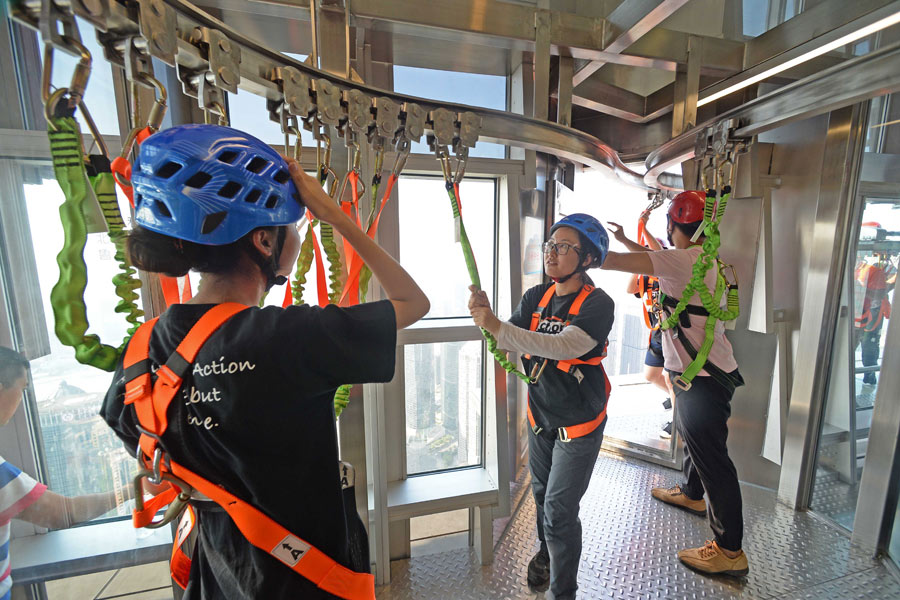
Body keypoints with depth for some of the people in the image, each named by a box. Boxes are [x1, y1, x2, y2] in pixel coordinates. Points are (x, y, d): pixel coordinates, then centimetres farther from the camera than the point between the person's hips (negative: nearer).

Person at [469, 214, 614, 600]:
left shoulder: (598, 305, -20)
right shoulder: (536, 297, -3)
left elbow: (565, 345, -39)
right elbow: (509, 344, -8)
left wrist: (496, 326, -47)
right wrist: (485, 316, -28)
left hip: (578, 424, -5)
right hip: (540, 416, 6)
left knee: (559, 511, 3)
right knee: (541, 494, 24)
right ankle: (546, 551, 55)